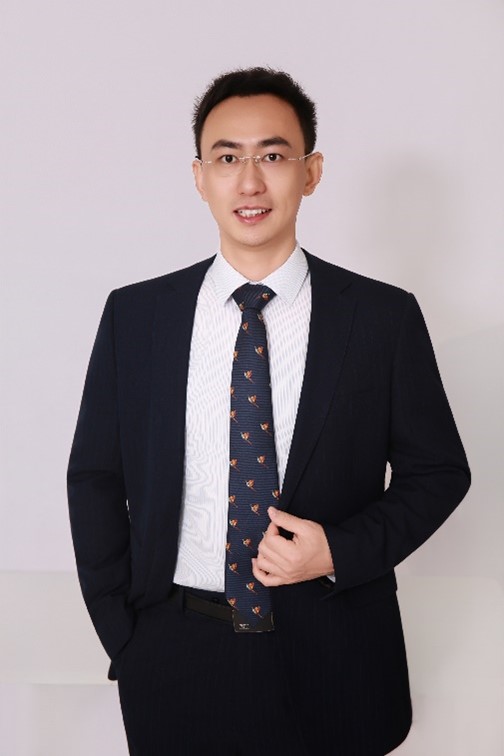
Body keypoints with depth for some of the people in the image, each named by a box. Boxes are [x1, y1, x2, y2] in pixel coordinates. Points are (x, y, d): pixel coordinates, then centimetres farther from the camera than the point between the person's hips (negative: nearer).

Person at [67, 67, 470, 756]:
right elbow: (95, 477, 4)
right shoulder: (134, 316, -2)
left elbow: (439, 472, 1)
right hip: (175, 655, 1)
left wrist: (342, 551, -14)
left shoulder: (386, 317, -7)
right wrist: (121, 633, -1)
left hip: (334, 656, -1)